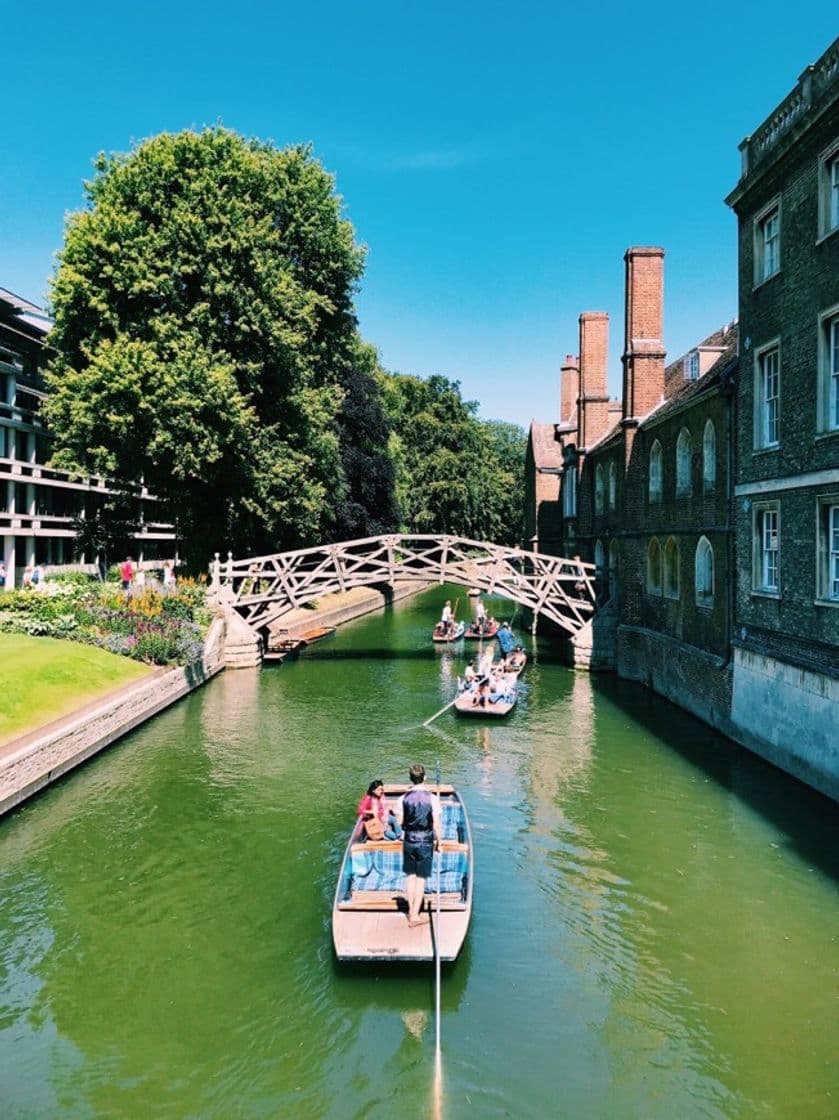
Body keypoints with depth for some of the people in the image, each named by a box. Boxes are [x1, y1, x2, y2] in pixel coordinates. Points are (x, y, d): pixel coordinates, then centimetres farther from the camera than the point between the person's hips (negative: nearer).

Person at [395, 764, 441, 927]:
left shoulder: (405, 798, -6)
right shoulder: (431, 798, -12)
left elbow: (400, 821, 1)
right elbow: (436, 824, -9)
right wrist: (438, 841, 4)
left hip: (409, 841, 2)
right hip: (426, 842, -2)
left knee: (410, 875, 16)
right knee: (421, 878, 4)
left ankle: (411, 911, 24)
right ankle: (415, 916, 6)